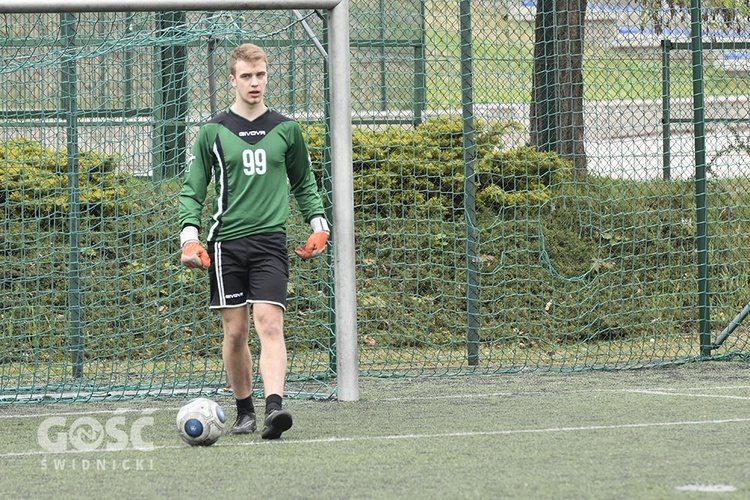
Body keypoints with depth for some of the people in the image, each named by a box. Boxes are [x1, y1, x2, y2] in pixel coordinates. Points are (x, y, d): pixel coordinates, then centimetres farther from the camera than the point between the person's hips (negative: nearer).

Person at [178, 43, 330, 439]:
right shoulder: (213, 132, 5)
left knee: (269, 324, -15)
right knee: (235, 330, 3)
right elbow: (192, 188, 7)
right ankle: (244, 410, 17)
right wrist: (190, 236, -6)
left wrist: (318, 225, 7)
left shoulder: (285, 129, 9)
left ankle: (274, 407, -27)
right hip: (226, 241, 0)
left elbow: (304, 183, 20)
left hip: (270, 240, 0)